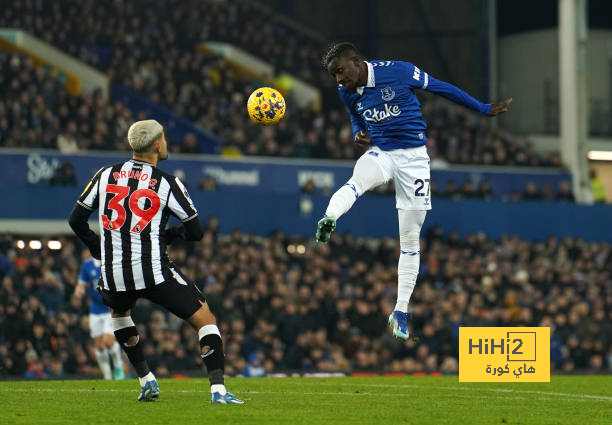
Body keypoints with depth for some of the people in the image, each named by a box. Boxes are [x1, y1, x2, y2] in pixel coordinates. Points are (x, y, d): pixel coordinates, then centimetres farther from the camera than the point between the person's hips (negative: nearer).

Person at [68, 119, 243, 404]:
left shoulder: (105, 175, 7)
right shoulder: (168, 184, -3)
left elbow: (76, 220, 12)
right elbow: (196, 232, -1)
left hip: (114, 274, 4)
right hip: (154, 272, -4)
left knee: (119, 312, 37)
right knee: (205, 320, 5)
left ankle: (146, 381, 30)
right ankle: (218, 389, -11)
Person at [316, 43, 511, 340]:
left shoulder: (398, 71, -14)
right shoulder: (347, 92, 0)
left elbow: (441, 88, -3)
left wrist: (483, 109, 4)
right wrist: (358, 134, -2)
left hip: (413, 157, -2)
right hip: (380, 153, 2)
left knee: (410, 239, 0)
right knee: (357, 183, -36)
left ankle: (401, 311, 8)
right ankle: (327, 221, -64)